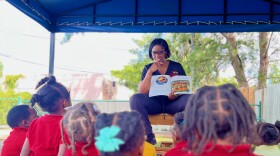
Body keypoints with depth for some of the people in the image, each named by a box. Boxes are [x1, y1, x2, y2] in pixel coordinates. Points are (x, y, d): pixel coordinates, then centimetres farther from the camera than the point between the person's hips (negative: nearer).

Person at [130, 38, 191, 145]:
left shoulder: (176, 67, 10)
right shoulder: (148, 68, 9)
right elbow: (141, 92, -3)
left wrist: (176, 94, -18)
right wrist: (150, 71, -12)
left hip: (173, 104, 0)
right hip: (154, 104, 1)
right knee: (135, 99, -29)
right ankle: (149, 136, -27)